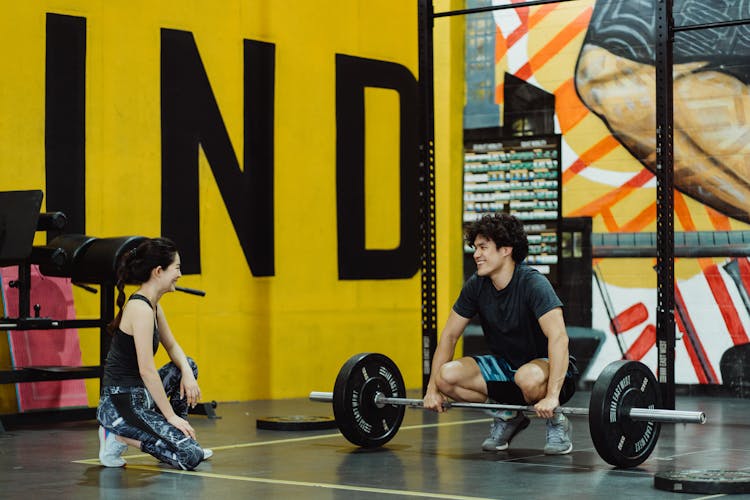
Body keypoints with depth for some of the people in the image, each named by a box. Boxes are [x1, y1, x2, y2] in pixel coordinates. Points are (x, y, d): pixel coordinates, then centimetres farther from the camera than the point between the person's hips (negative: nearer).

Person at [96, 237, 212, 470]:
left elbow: (172, 347, 23)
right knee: (190, 456, -17)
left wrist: (188, 374, 2)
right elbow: (147, 370, -22)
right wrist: (171, 415, -17)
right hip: (120, 405, -10)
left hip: (139, 395, 10)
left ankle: (174, 438, 21)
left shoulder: (152, 305, 11)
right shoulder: (140, 308, -19)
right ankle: (120, 437, -5)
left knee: (187, 365, 25)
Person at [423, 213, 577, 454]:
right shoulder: (476, 285, -5)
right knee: (447, 375, -17)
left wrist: (552, 396, -45)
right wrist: (433, 388, -4)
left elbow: (558, 337, -36)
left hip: (547, 368, -6)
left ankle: (556, 423, -8)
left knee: (528, 378, -41)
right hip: (506, 366, 6)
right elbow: (449, 335, 3)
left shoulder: (533, 283, -24)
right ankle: (507, 416, 6)